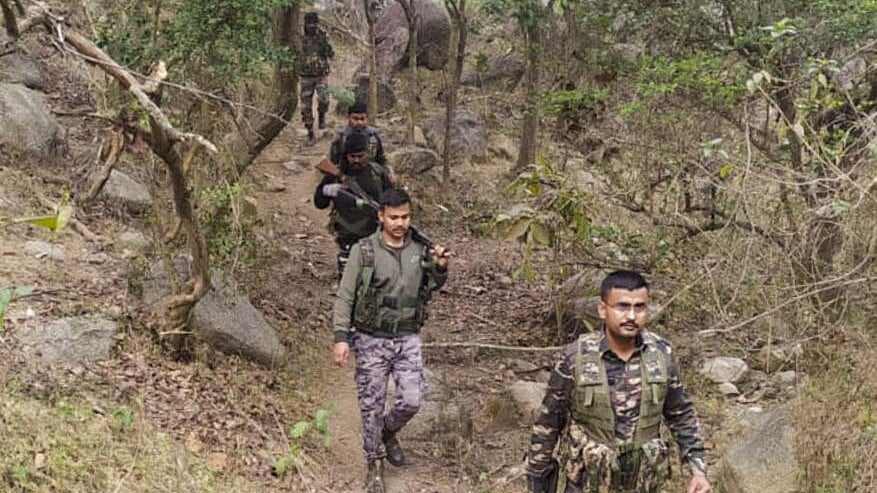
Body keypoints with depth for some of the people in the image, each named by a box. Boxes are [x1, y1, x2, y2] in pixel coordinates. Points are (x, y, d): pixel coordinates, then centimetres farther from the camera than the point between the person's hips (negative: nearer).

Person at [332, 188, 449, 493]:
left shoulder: (420, 249, -1)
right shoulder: (364, 250, -11)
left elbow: (432, 286, 13)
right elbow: (345, 297, -8)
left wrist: (441, 267, -9)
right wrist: (341, 337, -15)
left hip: (408, 339, 3)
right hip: (372, 341, -2)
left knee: (411, 401, -3)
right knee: (372, 407, 5)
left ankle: (388, 433, 30)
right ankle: (375, 464, 23)